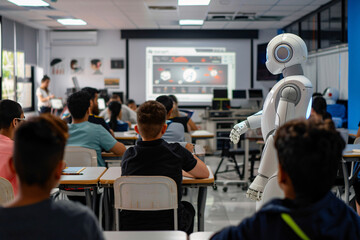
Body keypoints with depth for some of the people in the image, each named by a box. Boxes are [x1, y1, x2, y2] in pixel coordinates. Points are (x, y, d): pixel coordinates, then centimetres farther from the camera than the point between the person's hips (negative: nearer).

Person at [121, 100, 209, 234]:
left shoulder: (129, 155, -8)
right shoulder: (176, 152, -12)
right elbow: (204, 173, 4)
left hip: (130, 228, 2)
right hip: (169, 226, -2)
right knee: (188, 207, 32)